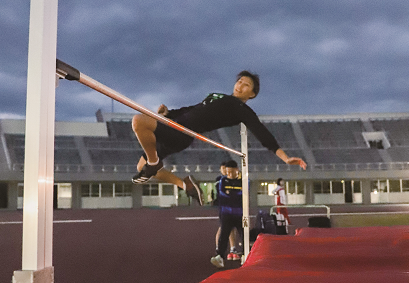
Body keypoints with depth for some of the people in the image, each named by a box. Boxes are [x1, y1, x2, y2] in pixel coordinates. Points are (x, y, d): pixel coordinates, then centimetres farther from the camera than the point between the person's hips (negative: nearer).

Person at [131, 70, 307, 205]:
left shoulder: (243, 111, 1)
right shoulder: (217, 96, 26)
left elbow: (263, 135, -6)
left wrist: (285, 157, -17)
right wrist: (168, 112, 15)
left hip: (181, 135, -9)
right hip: (173, 127, 9)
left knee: (139, 121, -28)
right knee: (142, 166, 19)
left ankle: (153, 163, -8)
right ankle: (186, 185, 18)